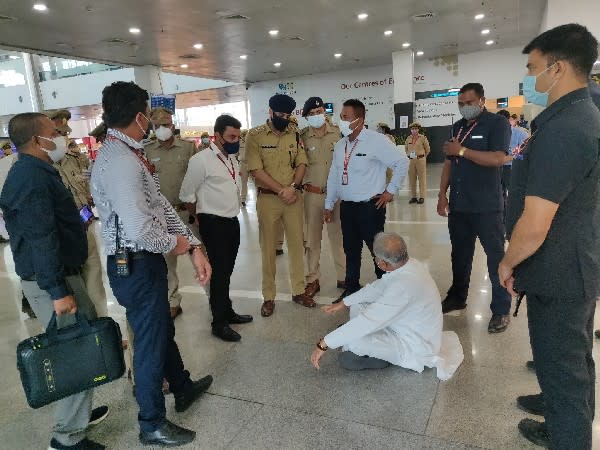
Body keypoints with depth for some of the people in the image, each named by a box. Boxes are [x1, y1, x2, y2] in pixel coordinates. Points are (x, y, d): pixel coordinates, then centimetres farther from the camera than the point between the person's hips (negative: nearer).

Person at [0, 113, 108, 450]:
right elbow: (41, 240, -25)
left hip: (61, 272, 11)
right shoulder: (32, 177, -19)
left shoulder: (36, 171, 14)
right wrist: (57, 291, -25)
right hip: (49, 281, -10)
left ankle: (79, 411, 34)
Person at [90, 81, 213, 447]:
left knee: (163, 330, 26)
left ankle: (183, 389, 51)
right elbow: (140, 230, -32)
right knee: (151, 342, 8)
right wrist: (174, 243, -11)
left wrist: (195, 247, 1)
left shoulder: (130, 154, 7)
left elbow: (160, 204, 7)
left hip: (145, 262, 10)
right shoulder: (120, 162, -25)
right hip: (136, 267, -10)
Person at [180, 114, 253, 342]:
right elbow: (187, 194, -8)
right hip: (214, 224, -7)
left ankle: (227, 311, 32)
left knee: (227, 270, 17)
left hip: (232, 221, 7)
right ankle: (219, 323, 11)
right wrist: (203, 217, 3)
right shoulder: (201, 160, -13)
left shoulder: (233, 159, 10)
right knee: (219, 271, -1)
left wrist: (233, 213, 14)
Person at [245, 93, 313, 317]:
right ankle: (269, 297, 16)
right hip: (268, 198, -3)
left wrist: (293, 186, -12)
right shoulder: (255, 135, -5)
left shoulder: (294, 133, 7)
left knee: (297, 243, 9)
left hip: (293, 196, 3)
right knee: (268, 247, 5)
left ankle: (298, 291, 23)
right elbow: (257, 170, -12)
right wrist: (281, 190, -14)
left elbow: (301, 163, 5)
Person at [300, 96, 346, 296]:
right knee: (312, 238, 8)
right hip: (312, 194, -1)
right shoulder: (302, 136, -2)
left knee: (338, 235, 10)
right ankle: (313, 280, 21)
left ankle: (343, 276, 24)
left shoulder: (337, 132, 0)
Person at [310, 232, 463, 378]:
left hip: (414, 349, -9)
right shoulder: (408, 264, -10)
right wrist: (344, 303, 9)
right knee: (357, 306, 8)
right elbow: (377, 288, 7)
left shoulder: (403, 285, -37)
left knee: (351, 338, -24)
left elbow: (367, 322, -35)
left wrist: (324, 344, -28)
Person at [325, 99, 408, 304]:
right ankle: (351, 289, 30)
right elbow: (333, 175, 14)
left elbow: (402, 162, -10)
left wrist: (391, 190, -8)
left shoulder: (376, 141, -12)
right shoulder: (340, 145, 9)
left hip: (370, 206, -6)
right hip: (346, 206, 6)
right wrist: (329, 204, 14)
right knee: (351, 250, 16)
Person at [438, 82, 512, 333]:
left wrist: (462, 151, -18)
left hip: (486, 206, -6)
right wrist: (442, 195, 7)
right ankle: (457, 297, 30)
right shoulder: (458, 127, 14)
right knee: (459, 254, 16)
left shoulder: (497, 123, -6)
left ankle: (501, 309, 11)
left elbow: (498, 158, -20)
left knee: (496, 256, 2)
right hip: (458, 205, 6)